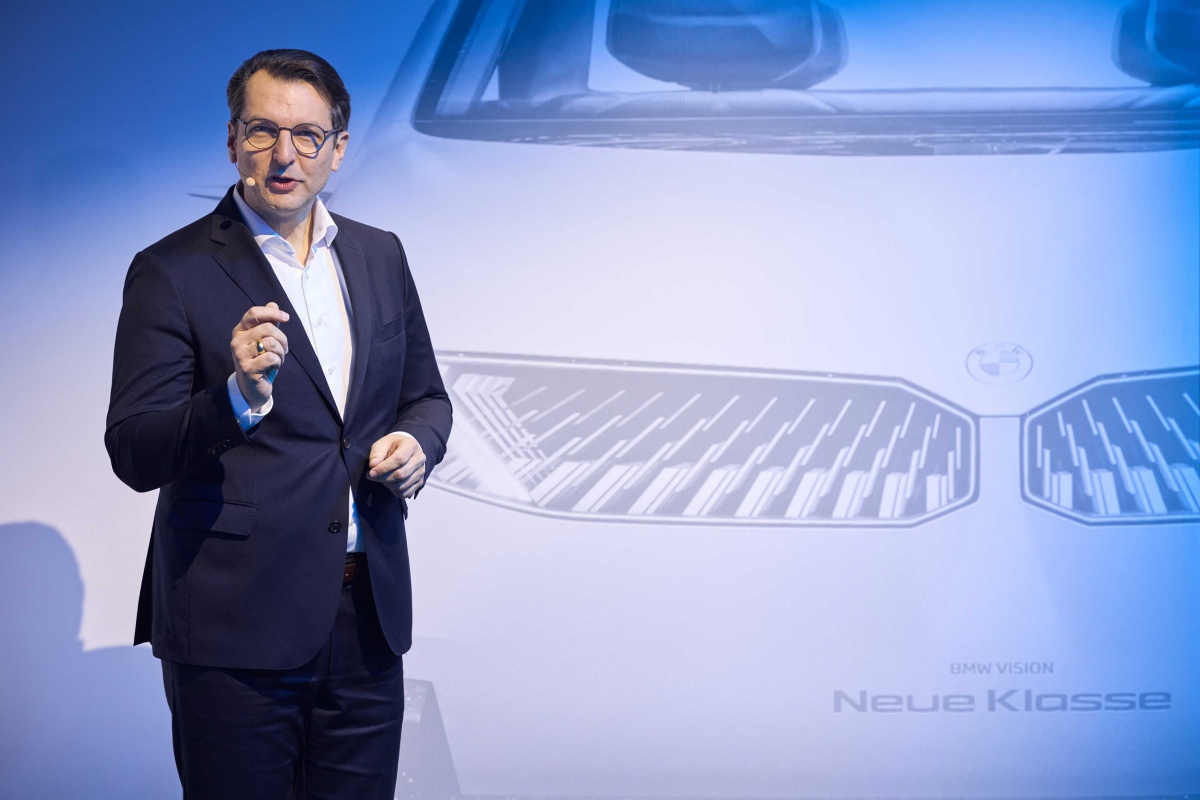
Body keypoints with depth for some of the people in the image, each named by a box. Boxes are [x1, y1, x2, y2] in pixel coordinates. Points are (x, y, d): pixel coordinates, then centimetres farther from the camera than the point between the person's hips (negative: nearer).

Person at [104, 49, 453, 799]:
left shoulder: (380, 256, 10)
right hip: (235, 627, -5)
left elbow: (425, 395, 20)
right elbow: (134, 455, -13)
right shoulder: (172, 272, -7)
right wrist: (239, 395, -30)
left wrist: (417, 442, -3)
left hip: (366, 617, 5)